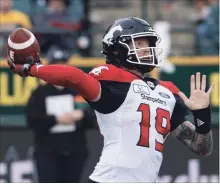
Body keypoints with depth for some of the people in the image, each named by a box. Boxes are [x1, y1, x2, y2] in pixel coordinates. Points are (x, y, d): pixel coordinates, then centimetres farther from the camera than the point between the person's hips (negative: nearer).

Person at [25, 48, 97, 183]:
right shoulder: (40, 94, 3)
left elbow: (93, 120, 5)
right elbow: (32, 121, -8)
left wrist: (82, 115, -16)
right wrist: (57, 119, -18)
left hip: (75, 154, 3)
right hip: (48, 154, -3)